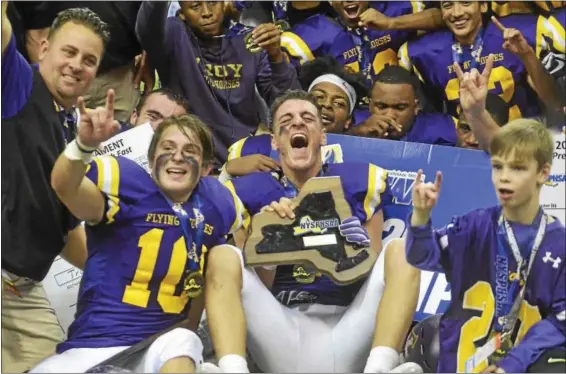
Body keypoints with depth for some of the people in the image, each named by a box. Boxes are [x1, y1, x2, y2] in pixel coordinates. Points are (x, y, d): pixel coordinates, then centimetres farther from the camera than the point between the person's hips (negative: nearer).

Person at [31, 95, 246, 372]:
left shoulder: (218, 204, 7)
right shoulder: (129, 184, -6)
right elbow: (65, 186, -26)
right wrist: (85, 144, -47)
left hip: (168, 348, 2)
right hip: (95, 347, -1)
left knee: (183, 343, -31)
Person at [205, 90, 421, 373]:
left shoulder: (359, 183, 8)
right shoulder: (252, 193, 8)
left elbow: (373, 274, 8)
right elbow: (254, 289, 6)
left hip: (347, 340, 0)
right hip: (282, 335, 0)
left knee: (401, 252, -17)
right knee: (224, 258, -18)